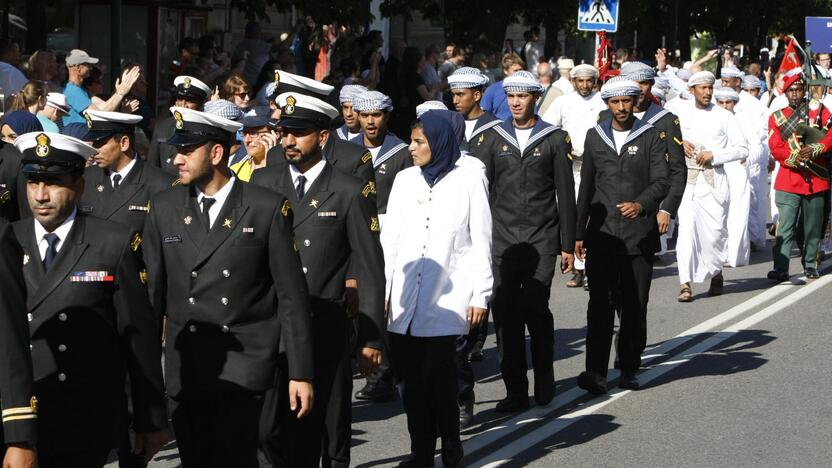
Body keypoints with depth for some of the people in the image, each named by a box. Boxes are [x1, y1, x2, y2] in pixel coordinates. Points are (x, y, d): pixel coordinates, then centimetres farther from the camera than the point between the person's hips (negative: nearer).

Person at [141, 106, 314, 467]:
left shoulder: (268, 208, -3)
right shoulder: (164, 207, 7)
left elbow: (291, 297, -2)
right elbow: (152, 290, 9)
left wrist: (300, 373, -4)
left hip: (244, 369, -4)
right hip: (184, 367, 4)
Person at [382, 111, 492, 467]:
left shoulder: (469, 179, 1)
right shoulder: (405, 180, 12)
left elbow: (481, 241, 2)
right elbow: (389, 238, 13)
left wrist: (480, 295, -2)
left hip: (446, 298, -4)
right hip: (405, 299, 4)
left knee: (438, 374, -10)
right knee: (409, 377, 1)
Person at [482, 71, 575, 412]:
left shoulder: (553, 140, 5)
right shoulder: (495, 139, 11)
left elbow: (565, 195, 5)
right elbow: (485, 190, 13)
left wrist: (567, 245, 2)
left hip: (541, 241, -2)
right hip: (502, 241, 2)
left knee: (535, 308, -11)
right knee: (505, 313, -3)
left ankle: (544, 377, 12)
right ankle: (515, 389, 4)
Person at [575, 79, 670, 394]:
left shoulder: (652, 137, 5)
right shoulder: (595, 137, 12)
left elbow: (661, 181, -4)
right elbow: (586, 187, 16)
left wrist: (641, 204, -24)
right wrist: (579, 233, 14)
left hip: (639, 235, -1)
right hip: (602, 235, 1)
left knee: (635, 307, 2)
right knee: (600, 304, -9)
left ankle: (629, 369, 14)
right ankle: (596, 372, -14)